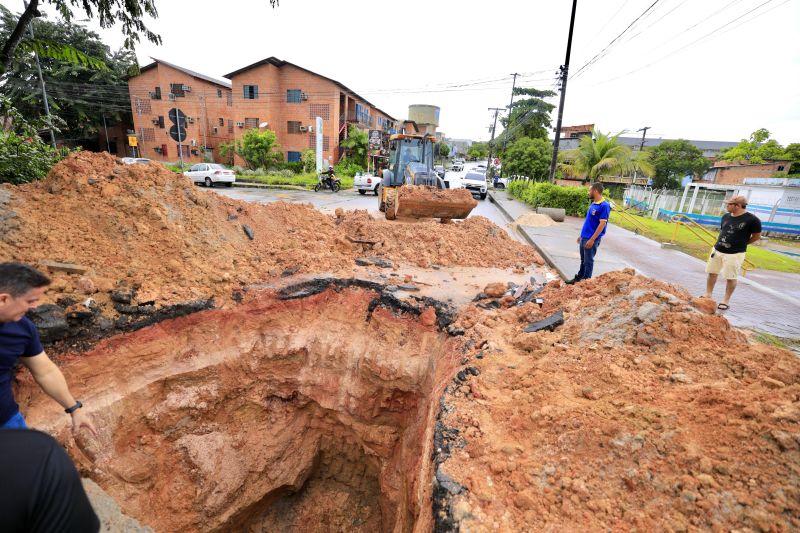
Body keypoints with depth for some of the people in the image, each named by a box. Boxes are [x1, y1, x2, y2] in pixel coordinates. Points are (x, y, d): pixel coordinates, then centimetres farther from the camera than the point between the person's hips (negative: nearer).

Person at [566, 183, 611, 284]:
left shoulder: (604, 206, -17)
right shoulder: (593, 204, 10)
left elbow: (602, 224, -19)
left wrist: (592, 239, -21)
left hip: (591, 239, -8)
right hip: (584, 237, 8)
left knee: (588, 261, 3)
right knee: (583, 260, 18)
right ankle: (579, 278, 30)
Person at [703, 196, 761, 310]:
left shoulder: (752, 220, -13)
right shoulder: (726, 217, 4)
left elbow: (756, 236, -2)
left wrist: (740, 244, 7)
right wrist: (720, 243, 7)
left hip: (734, 254, -6)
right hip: (717, 250, 6)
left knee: (730, 278, 3)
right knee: (712, 273, 11)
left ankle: (726, 301, 13)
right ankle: (708, 296, 24)